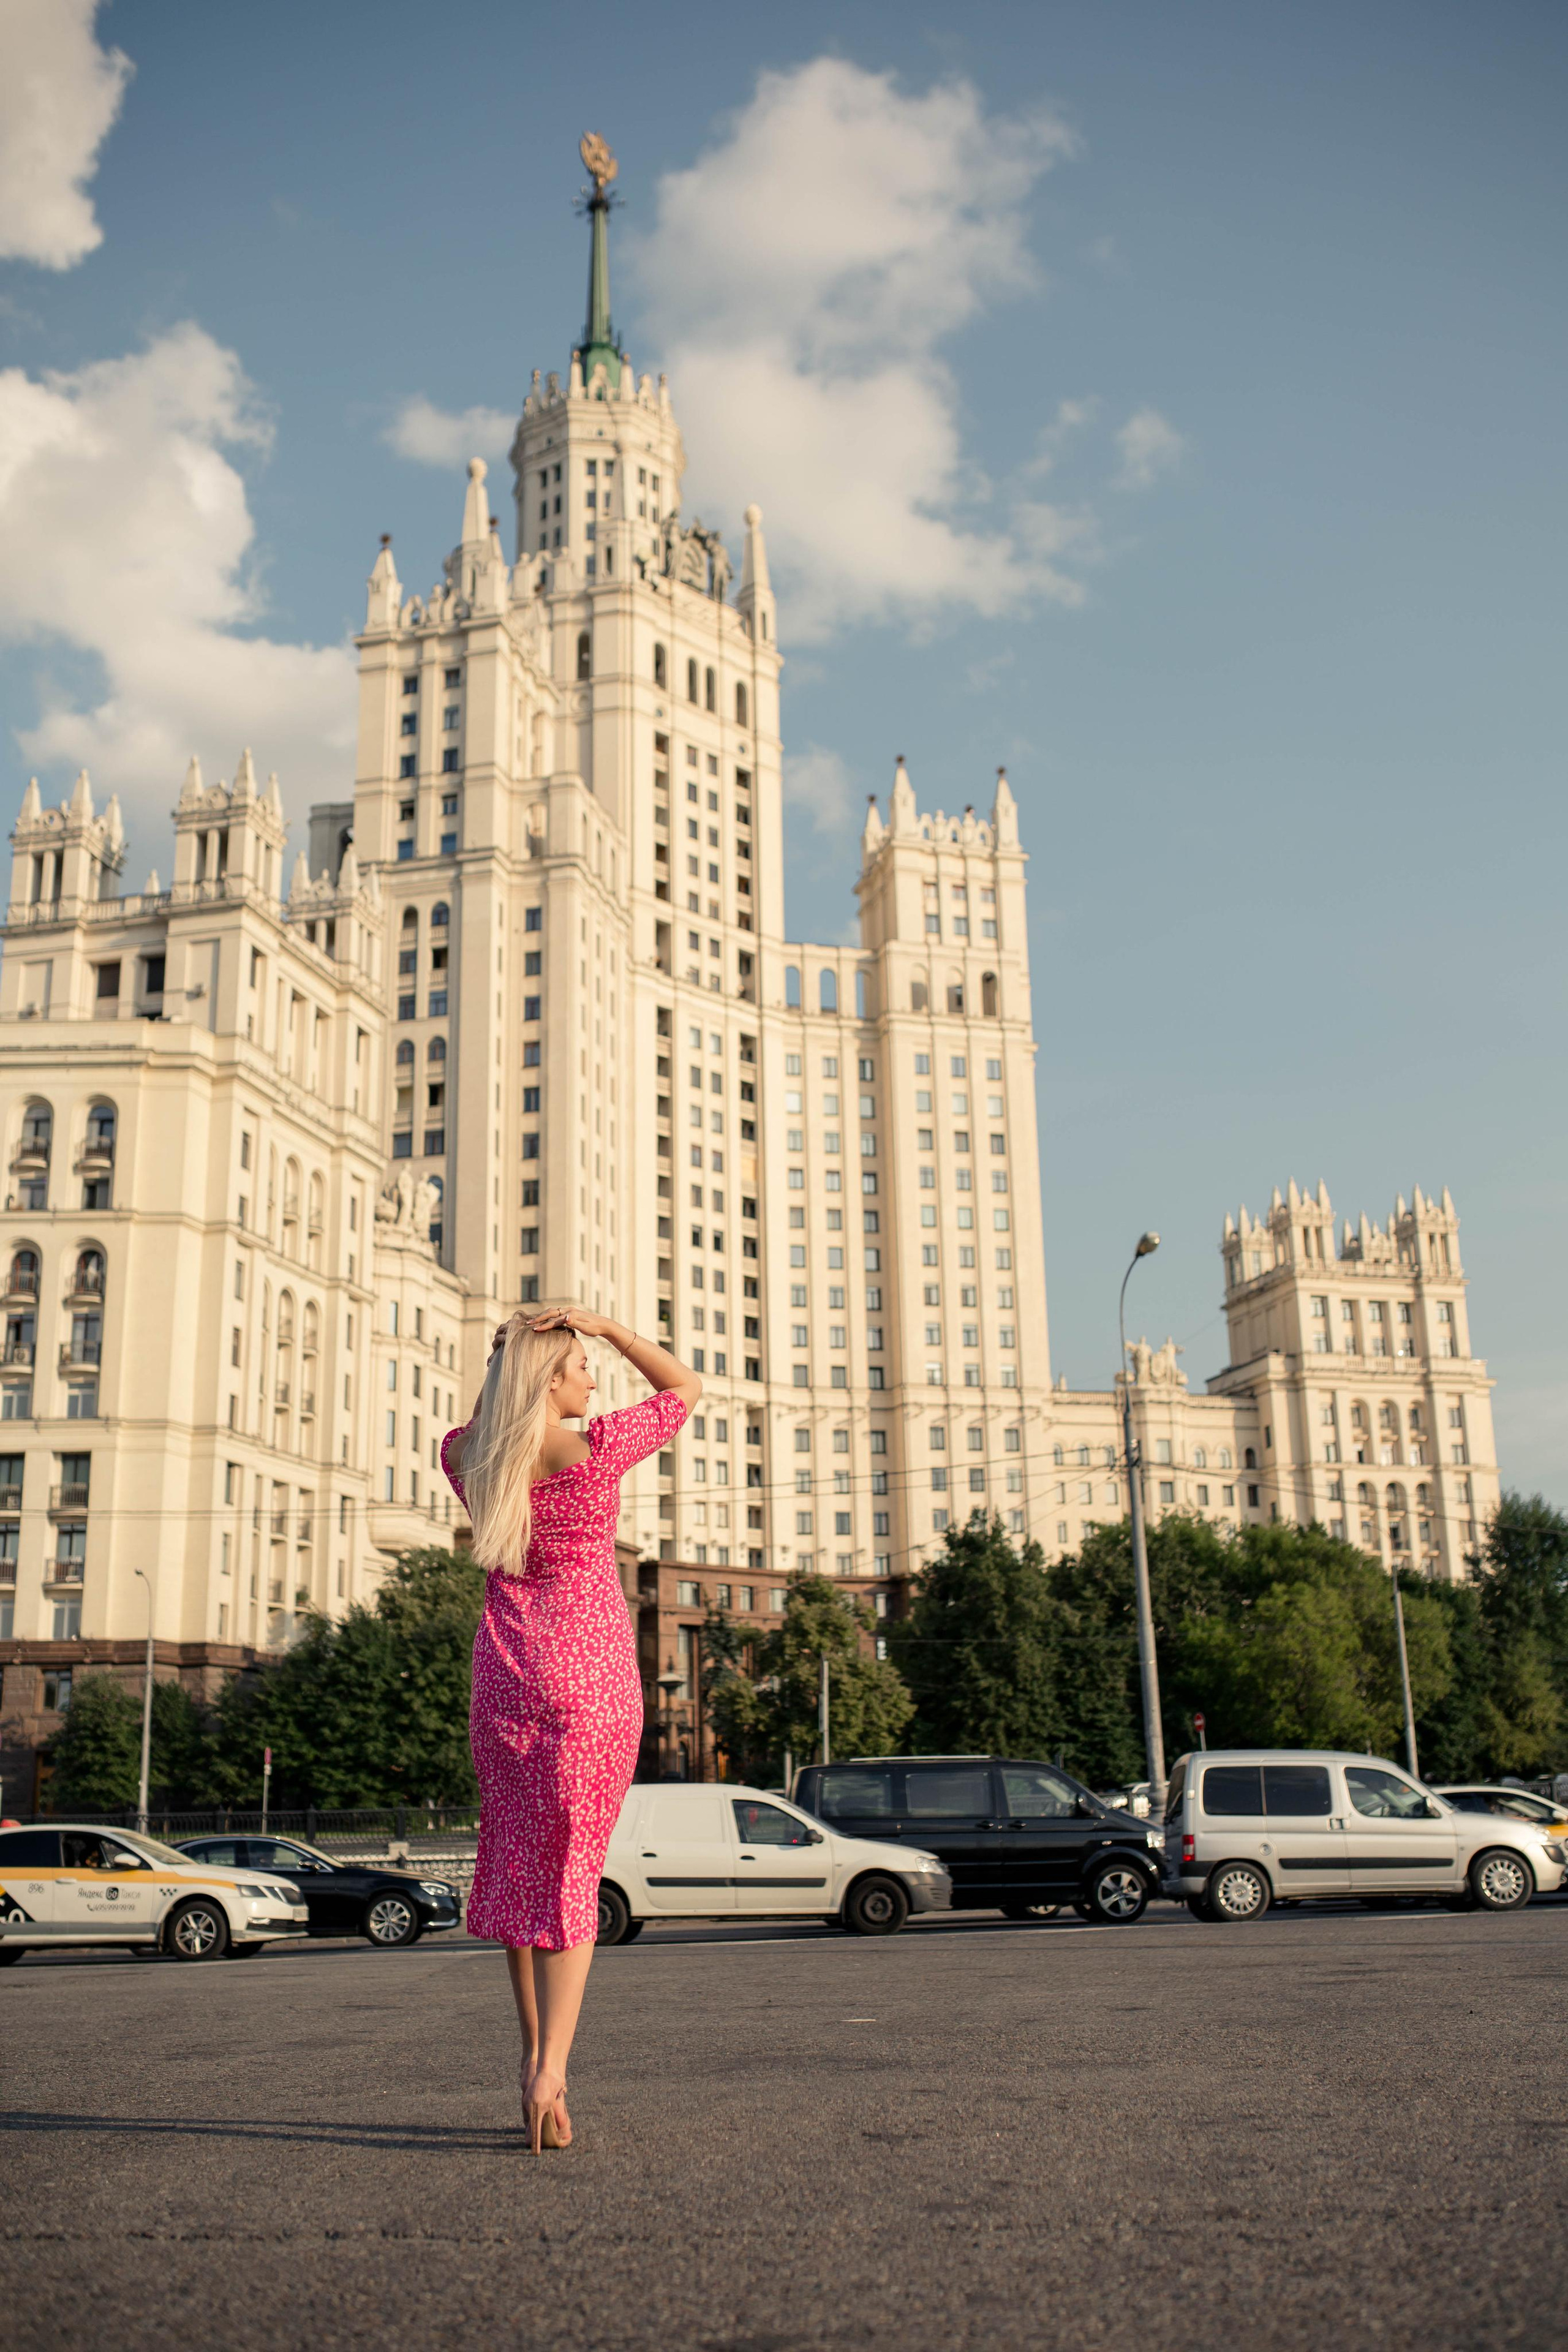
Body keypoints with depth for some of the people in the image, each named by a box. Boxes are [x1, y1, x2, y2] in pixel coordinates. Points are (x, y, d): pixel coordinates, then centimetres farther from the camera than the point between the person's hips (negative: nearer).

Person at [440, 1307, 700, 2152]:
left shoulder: (468, 1461, 0)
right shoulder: (596, 1450, -12)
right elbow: (686, 1386, 2)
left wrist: (498, 1371, 9)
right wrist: (607, 1325, -4)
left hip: (504, 1678, 4)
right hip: (592, 1677, -4)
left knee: (517, 1862, 14)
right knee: (572, 1873, 0)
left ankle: (535, 2059, 19)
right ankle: (550, 2069, -10)